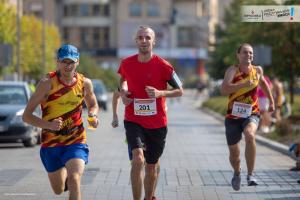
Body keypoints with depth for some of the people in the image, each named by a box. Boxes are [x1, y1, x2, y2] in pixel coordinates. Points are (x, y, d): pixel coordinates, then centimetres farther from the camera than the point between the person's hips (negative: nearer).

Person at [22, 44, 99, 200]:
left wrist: (93, 116, -7)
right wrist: (49, 125, -31)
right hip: (50, 144, 0)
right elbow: (26, 116, -13)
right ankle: (65, 172, 53)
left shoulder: (85, 83, -4)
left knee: (74, 182, -25)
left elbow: (93, 105, 17)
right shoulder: (47, 83, -14)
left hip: (76, 142, 0)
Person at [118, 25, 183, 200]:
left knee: (152, 166, 13)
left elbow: (180, 90, -3)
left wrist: (160, 93, -19)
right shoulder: (127, 64, -2)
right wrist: (123, 92, 1)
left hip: (157, 123, 0)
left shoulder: (163, 66, -10)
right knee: (138, 159, -23)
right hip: (133, 121, 0)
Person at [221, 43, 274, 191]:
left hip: (251, 114, 0)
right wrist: (244, 84, -35)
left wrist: (271, 101, 27)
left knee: (250, 135, -34)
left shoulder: (257, 70, 2)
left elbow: (263, 83, 26)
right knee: (234, 152, 9)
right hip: (233, 116, 0)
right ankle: (237, 173, 45)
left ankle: (250, 174, -25)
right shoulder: (233, 70, -11)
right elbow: (223, 90, -28)